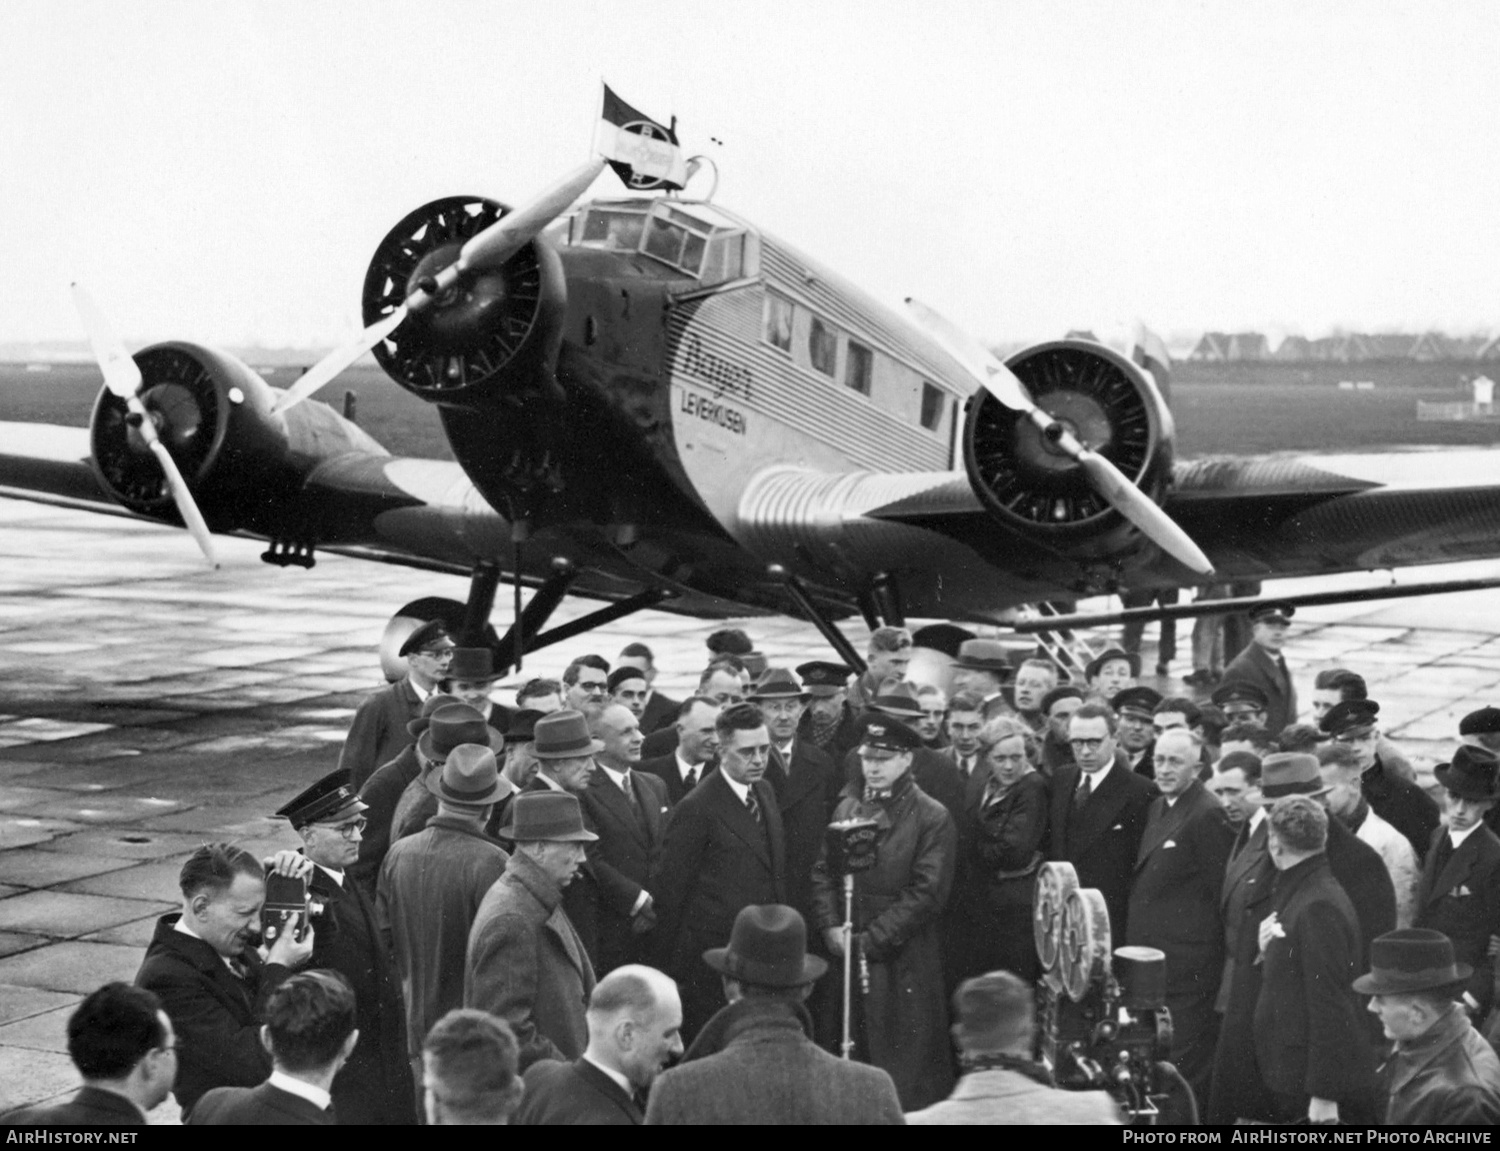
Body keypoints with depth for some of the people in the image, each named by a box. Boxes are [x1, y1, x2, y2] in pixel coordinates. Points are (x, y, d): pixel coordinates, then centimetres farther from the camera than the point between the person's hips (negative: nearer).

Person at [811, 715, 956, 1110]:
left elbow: (927, 892, -13)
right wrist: (832, 927, -3)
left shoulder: (932, 818, -6)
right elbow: (823, 871, 13)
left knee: (908, 1072, -1)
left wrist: (870, 939, -14)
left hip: (904, 963, -5)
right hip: (849, 958, 5)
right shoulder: (847, 806, 11)